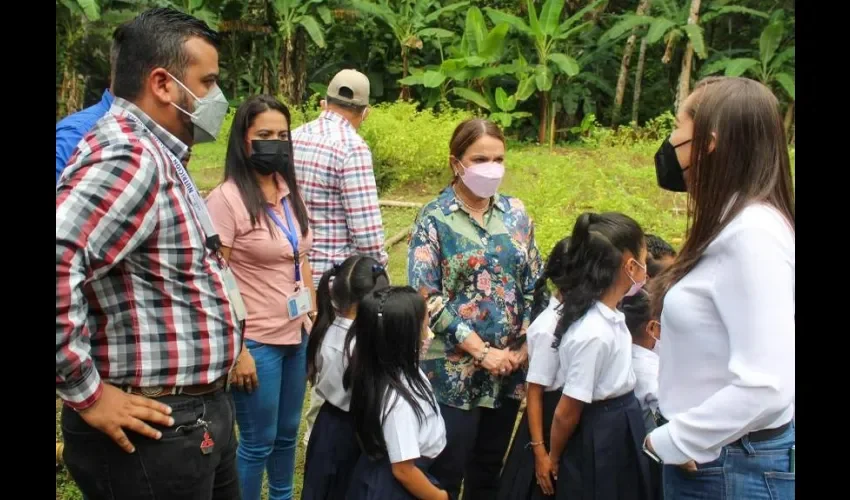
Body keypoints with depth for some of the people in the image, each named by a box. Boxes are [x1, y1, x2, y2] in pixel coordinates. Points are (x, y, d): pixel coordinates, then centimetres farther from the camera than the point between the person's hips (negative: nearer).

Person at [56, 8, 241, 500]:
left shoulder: (158, 156, 13)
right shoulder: (127, 157, -21)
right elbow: (57, 263, -35)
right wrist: (87, 393, -27)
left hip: (200, 416, 10)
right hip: (154, 431, -10)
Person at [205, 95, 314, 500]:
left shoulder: (289, 192, 6)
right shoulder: (227, 197, -15)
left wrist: (313, 322, 12)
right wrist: (236, 350, -18)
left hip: (296, 337, 7)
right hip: (257, 343, -7)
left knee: (288, 432, 20)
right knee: (258, 442, 6)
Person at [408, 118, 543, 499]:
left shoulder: (516, 213, 6)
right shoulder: (434, 219, -7)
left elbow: (534, 285, 9)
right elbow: (426, 298, -14)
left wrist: (524, 347, -3)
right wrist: (483, 352, -16)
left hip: (509, 368, 5)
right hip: (454, 370, -4)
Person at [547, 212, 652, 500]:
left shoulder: (611, 316, -3)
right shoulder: (593, 332, -29)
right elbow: (567, 412, -19)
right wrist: (554, 459, -7)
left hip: (621, 430, 9)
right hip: (596, 442, -9)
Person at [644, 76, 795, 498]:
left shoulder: (752, 233, -22)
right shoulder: (731, 225, 8)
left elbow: (765, 386, -28)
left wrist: (671, 442, -17)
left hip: (734, 464, -9)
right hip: (706, 454, 9)